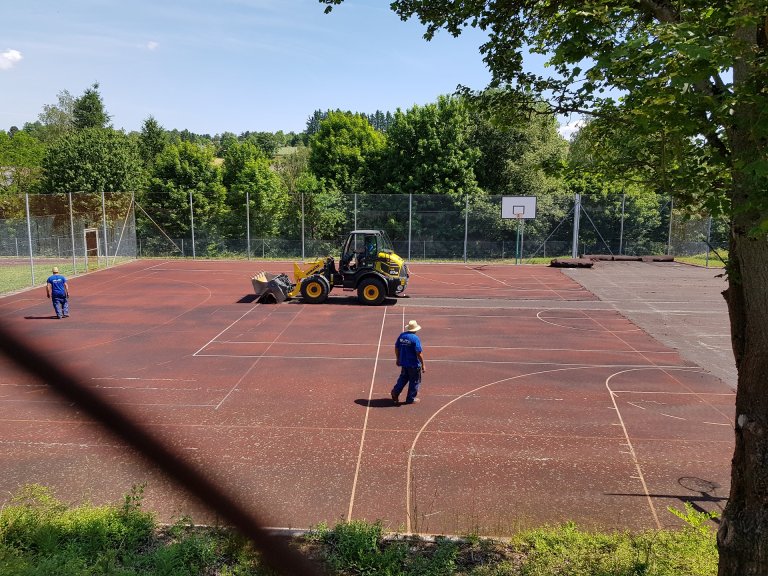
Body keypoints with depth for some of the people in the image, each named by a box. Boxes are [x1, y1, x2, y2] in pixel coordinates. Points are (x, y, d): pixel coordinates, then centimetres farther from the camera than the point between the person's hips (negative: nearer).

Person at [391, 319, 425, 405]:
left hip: (403, 363, 6)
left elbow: (396, 348, 10)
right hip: (414, 364, -6)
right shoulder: (415, 338, -19)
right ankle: (411, 398, 17)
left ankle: (395, 392, 11)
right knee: (414, 381, 10)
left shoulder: (401, 336, 1)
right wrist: (423, 365, -12)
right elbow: (419, 353, -19)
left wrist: (398, 359, 22)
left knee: (403, 378, 22)